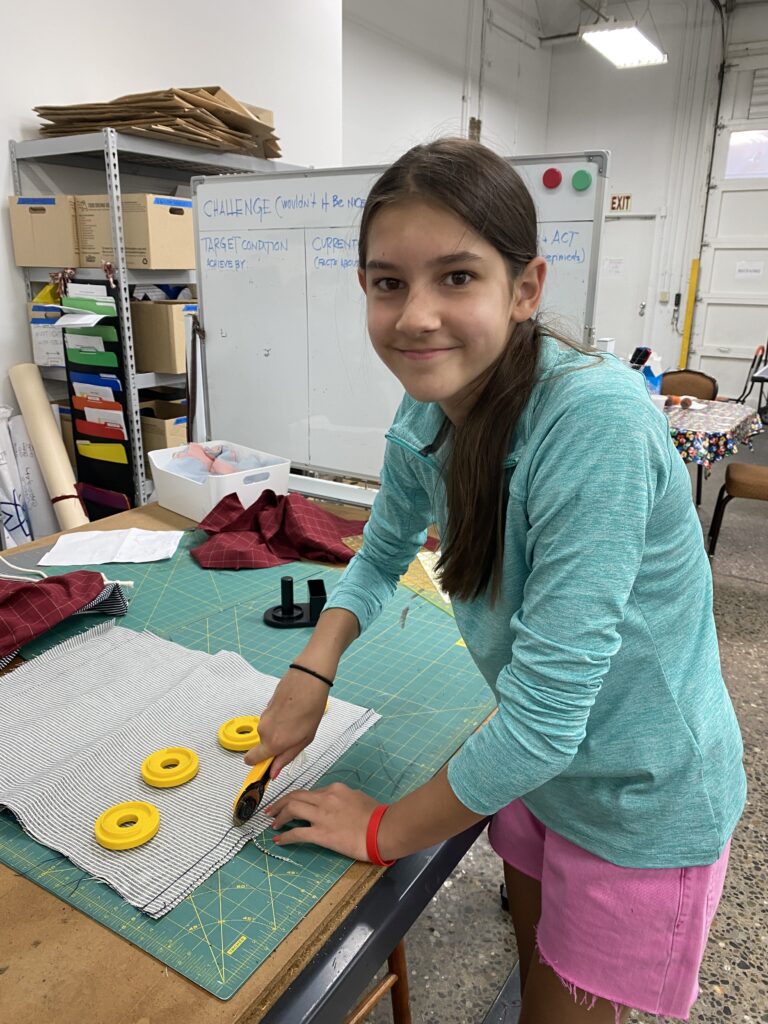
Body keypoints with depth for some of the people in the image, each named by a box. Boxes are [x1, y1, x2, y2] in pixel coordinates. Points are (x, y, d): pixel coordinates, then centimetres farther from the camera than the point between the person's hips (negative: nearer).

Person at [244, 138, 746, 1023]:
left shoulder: (595, 420, -34)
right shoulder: (425, 415, -12)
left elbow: (543, 714, -33)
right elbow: (383, 552, 6)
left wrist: (385, 831, -17)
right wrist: (312, 670, -12)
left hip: (643, 793, -5)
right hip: (536, 756, 6)